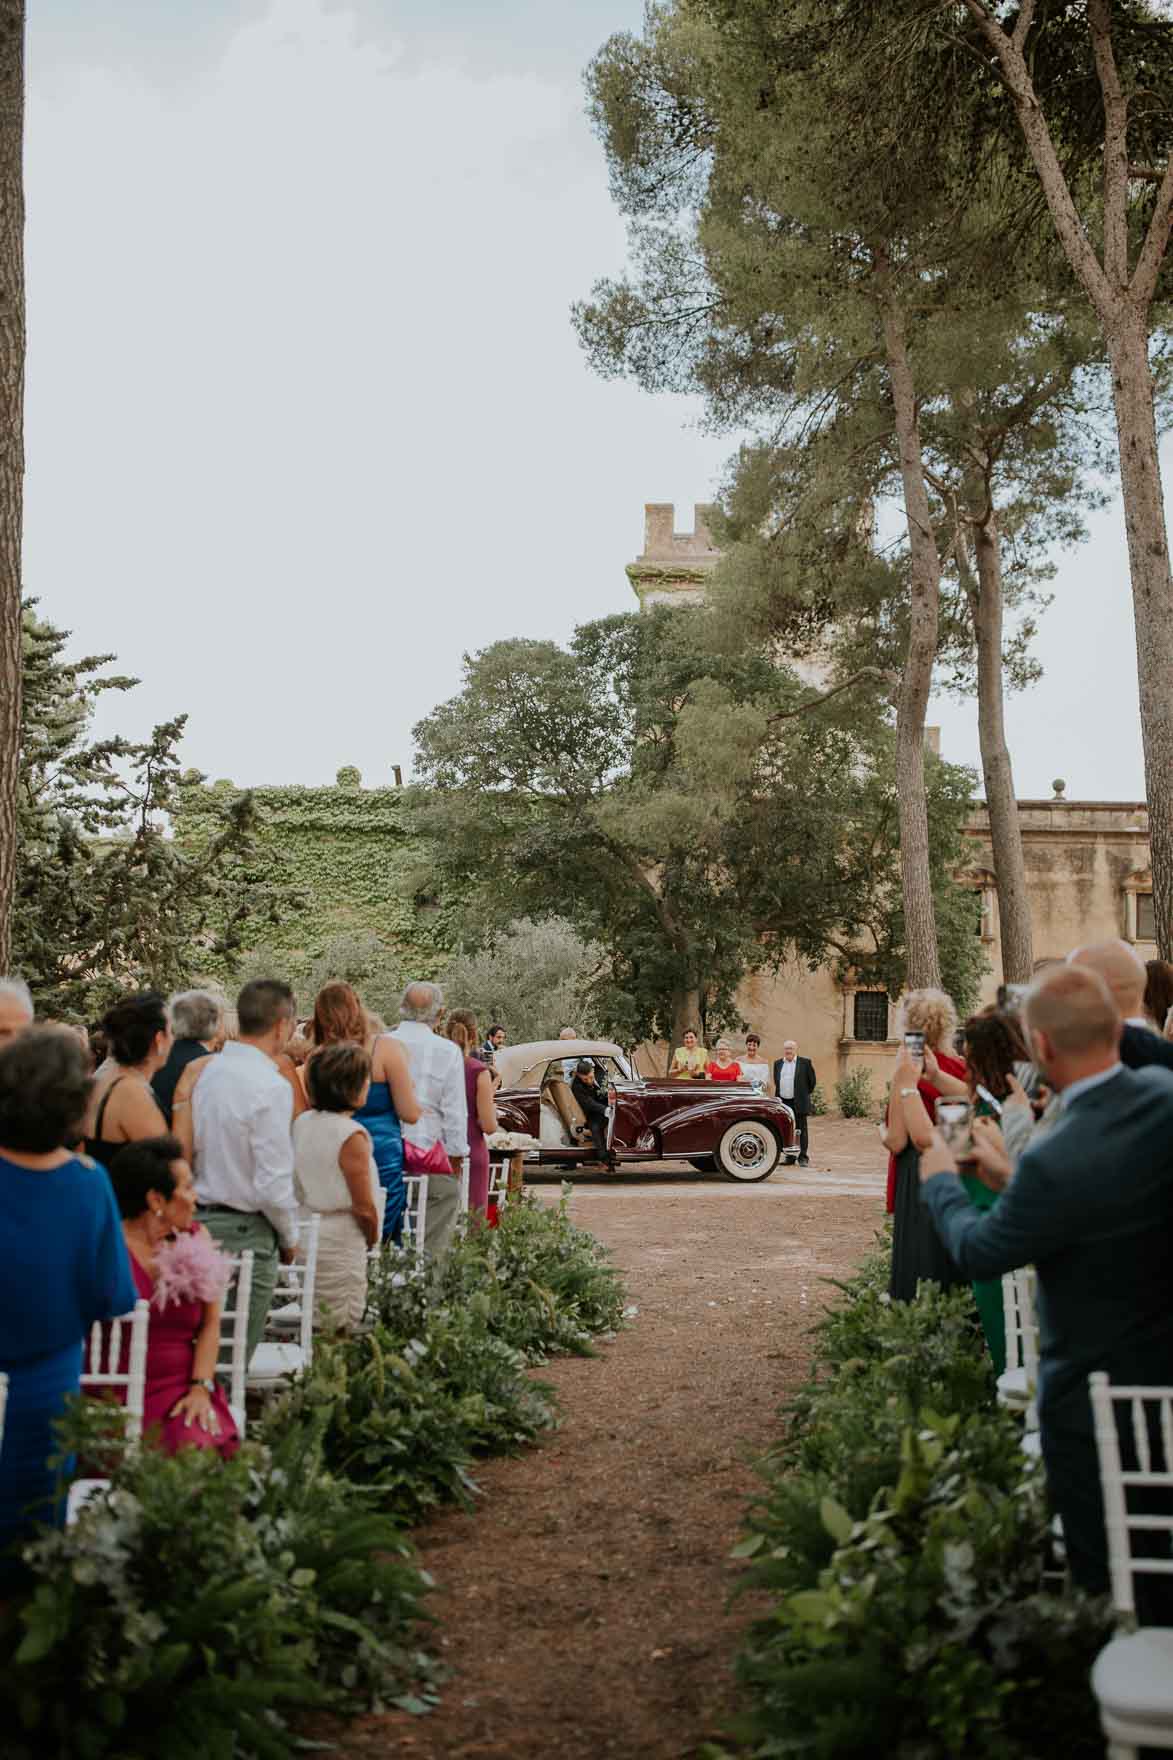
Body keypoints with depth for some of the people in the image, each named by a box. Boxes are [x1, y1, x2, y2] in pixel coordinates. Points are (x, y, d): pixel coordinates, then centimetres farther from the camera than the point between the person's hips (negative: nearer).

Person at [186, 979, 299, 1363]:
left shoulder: (202, 1071, 4)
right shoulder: (271, 1086, -17)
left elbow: (187, 1149, 9)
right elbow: (273, 1183, -17)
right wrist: (289, 1237, -1)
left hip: (198, 1215, 7)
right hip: (244, 1231, -7)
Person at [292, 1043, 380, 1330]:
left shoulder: (301, 1122, 2)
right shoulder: (352, 1135, -18)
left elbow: (297, 1188, 10)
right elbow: (364, 1208, -16)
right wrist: (372, 1239, 3)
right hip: (339, 1242, -7)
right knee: (339, 1334, 5)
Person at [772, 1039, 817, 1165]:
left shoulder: (805, 1063, 0)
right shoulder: (778, 1063, 11)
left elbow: (812, 1080, 5)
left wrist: (805, 1094, 9)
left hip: (799, 1103, -4)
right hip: (782, 1103, 4)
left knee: (802, 1130, 0)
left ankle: (803, 1158, 4)